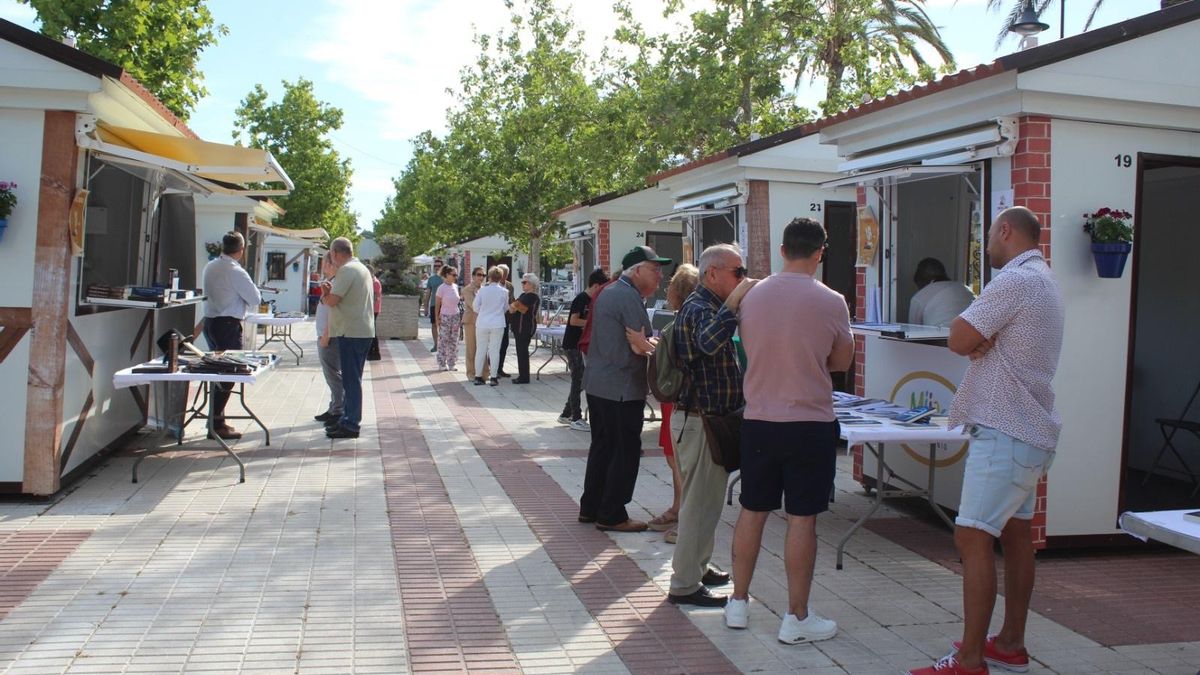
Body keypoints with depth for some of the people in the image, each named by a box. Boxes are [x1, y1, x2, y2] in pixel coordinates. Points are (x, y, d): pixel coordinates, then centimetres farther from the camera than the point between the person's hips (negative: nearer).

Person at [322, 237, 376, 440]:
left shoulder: (346, 270, -14)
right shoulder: (362, 268, 18)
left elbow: (333, 300, -19)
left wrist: (324, 295, 1)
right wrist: (332, 290, 8)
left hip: (351, 332, -10)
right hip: (363, 330, 10)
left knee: (351, 379, -6)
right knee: (352, 378, 16)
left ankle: (351, 425, -4)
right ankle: (348, 417, 24)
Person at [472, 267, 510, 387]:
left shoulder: (482, 290, -7)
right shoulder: (504, 292, -6)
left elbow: (476, 307, 0)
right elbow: (505, 308, 6)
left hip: (482, 323, 1)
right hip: (497, 324, -1)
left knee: (480, 350, 10)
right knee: (495, 350, 6)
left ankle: (478, 376, 13)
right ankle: (493, 378, 6)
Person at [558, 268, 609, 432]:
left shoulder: (590, 300, 11)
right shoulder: (581, 299, -16)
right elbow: (574, 320, -23)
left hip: (579, 344, 9)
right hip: (572, 345, -9)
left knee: (579, 380, 12)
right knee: (578, 380, -6)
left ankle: (566, 415, 20)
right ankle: (576, 419, 0)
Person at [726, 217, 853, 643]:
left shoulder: (752, 296, -1)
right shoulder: (830, 302, -11)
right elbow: (842, 361, 2)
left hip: (758, 420, 4)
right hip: (810, 424, -4)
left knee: (752, 512, 14)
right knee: (802, 519, 3)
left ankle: (739, 603, 24)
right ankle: (796, 619, 11)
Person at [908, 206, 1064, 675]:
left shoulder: (1015, 280, -16)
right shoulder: (1044, 281, 19)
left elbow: (958, 340, -17)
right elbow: (975, 342, 11)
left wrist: (974, 337, 1)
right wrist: (982, 340, -9)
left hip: (1006, 434, -11)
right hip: (1029, 430, 11)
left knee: (973, 538, -11)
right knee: (1015, 536, 15)